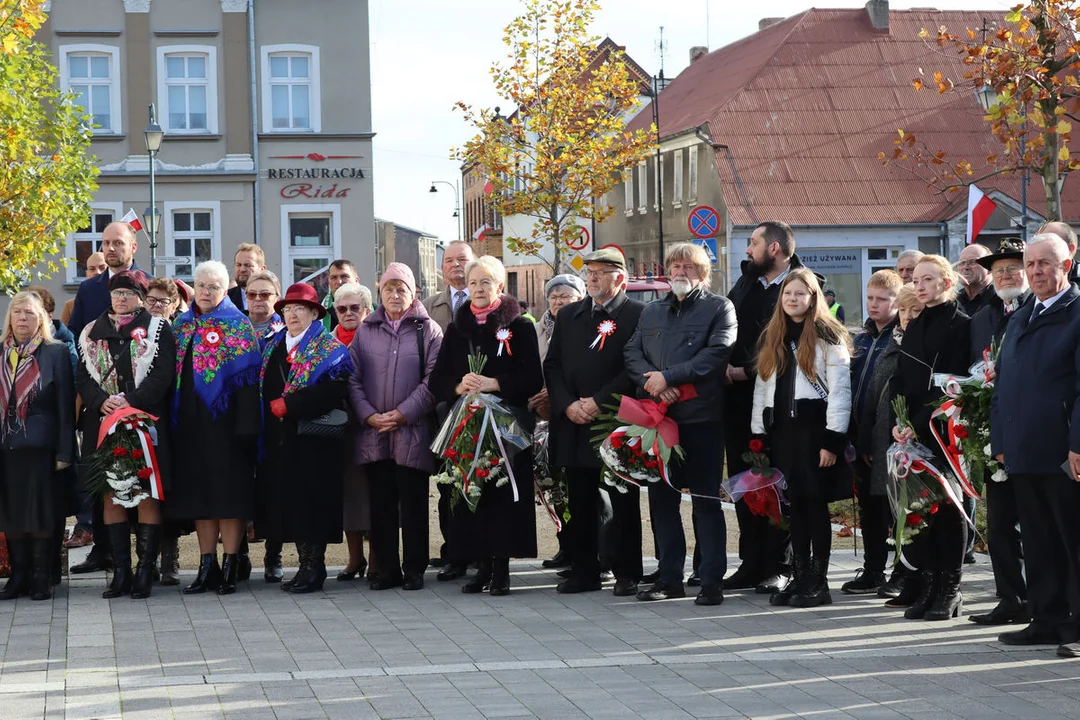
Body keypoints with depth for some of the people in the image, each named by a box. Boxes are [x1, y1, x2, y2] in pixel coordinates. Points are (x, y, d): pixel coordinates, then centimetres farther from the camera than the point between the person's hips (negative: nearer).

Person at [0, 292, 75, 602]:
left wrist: (64, 452, -8)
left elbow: (66, 406, -2)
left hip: (40, 446, -3)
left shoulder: (56, 353, 1)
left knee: (41, 513, -2)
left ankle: (42, 577, 5)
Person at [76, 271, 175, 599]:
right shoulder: (93, 333, 15)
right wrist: (101, 401, -11)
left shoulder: (157, 330, 4)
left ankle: (145, 571, -2)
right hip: (103, 423, 4)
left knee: (147, 495, -6)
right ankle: (121, 571, 6)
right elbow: (83, 377, 8)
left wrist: (130, 402, -17)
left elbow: (163, 375, -6)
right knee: (110, 495, 2)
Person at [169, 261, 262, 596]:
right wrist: (173, 418, 5)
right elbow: (169, 374, 14)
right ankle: (207, 566, 11)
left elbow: (246, 377, -10)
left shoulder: (237, 326, -3)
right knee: (198, 491, 6)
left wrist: (245, 427, -18)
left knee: (229, 491, -3)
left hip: (224, 420, -5)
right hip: (191, 423, 5)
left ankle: (230, 566, 0)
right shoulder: (181, 326, 13)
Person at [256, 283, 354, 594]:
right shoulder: (271, 347, 18)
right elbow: (262, 389, 17)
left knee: (311, 501, -5)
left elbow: (332, 390, -16)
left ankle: (314, 567, 1)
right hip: (279, 439, 6)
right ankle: (306, 565, 11)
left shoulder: (328, 349, -2)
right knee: (289, 500, 5)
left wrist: (288, 404, -18)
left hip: (313, 440, -6)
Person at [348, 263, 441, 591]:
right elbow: (353, 379, 8)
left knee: (413, 503, 1)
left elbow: (433, 379, -4)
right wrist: (369, 415, -6)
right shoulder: (365, 331, 12)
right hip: (372, 432, 3)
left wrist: (403, 413, -12)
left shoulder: (428, 330, 4)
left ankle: (414, 569, 8)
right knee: (381, 503, 5)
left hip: (413, 432, -3)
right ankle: (387, 569, 12)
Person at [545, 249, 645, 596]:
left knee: (623, 502, 1)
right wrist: (568, 405, -4)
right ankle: (584, 570, 14)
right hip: (574, 424, 5)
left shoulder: (638, 314, -2)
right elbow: (552, 365, 12)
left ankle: (626, 573, 6)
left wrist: (599, 402, -14)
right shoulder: (568, 315, 15)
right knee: (580, 502, 7)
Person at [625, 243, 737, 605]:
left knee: (706, 500, -2)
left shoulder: (719, 307, 2)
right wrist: (651, 381, -11)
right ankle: (669, 578, 16)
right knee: (661, 499, 8)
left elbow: (717, 354, -12)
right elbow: (632, 353, 9)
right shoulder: (652, 311, 18)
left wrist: (668, 376, -15)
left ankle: (712, 581, 2)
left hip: (701, 415, -5)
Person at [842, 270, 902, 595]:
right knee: (868, 506, 12)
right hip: (862, 437, 7)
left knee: (893, 506, -1)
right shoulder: (861, 339, 15)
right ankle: (873, 570, 21)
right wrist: (851, 435, 10)